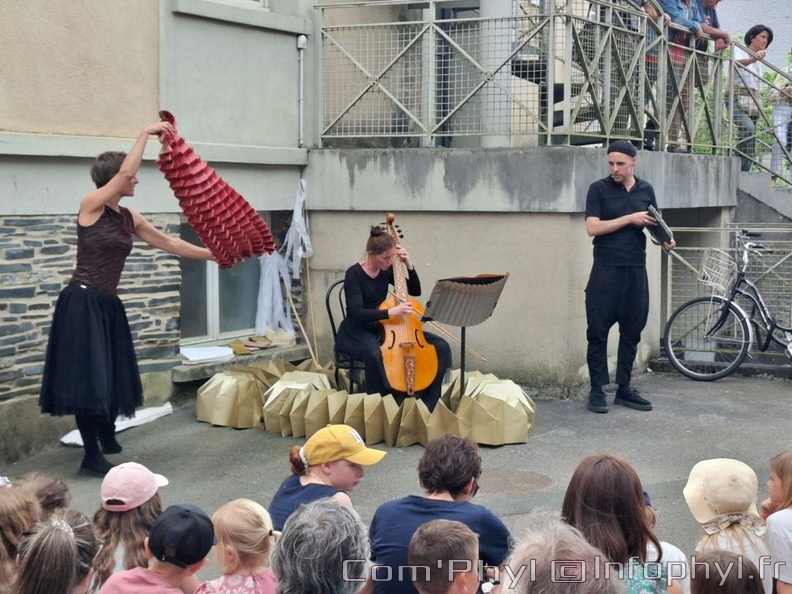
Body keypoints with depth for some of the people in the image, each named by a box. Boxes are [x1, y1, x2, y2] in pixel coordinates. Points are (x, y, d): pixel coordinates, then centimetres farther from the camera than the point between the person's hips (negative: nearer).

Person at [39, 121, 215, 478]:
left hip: (108, 305, 8)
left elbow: (168, 243, 18)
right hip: (82, 303, -8)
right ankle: (92, 457, -1)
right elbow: (125, 171, -23)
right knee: (88, 376, -7)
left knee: (110, 374, 17)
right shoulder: (91, 206, -10)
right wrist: (147, 133, -15)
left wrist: (213, 255, 19)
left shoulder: (129, 219, 11)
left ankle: (107, 438, 38)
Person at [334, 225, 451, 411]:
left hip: (383, 329, 7)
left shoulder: (387, 271, 2)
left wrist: (408, 264, -4)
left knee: (441, 347, -10)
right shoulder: (354, 274, -17)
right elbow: (357, 314, -27)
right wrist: (391, 312, -38)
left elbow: (415, 291, 12)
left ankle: (428, 405, -6)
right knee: (375, 354, -45)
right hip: (355, 332, -6)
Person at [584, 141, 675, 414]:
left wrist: (665, 239, -1)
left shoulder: (645, 190, 11)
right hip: (606, 270, -4)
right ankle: (597, 390, 5)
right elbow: (592, 228, -9)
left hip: (635, 269, 4)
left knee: (632, 331, 8)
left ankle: (624, 388, 18)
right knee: (598, 331, -2)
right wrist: (629, 219, -14)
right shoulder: (599, 189, -1)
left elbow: (654, 223, 20)